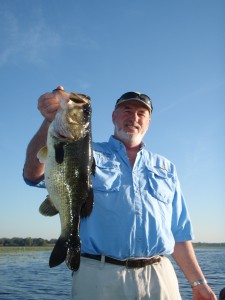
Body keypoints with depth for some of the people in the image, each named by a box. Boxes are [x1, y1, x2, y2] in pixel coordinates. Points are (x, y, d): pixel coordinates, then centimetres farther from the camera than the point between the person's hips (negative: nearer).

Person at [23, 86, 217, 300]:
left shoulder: (166, 168, 17)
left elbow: (179, 232, 16)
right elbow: (34, 174, -7)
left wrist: (198, 282, 9)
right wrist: (50, 121, -21)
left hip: (161, 280, 3)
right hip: (99, 276, -2)